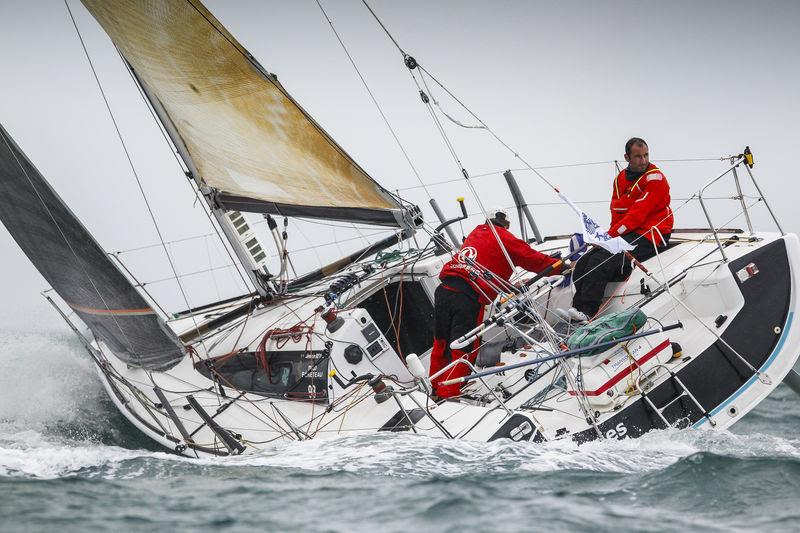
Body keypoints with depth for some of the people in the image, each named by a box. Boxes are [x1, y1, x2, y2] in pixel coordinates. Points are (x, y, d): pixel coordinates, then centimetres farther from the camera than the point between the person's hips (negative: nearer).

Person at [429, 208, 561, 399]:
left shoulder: (476, 233, 28)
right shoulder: (504, 238, 8)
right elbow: (534, 260, 9)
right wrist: (562, 267, 22)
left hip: (443, 290, 7)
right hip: (469, 299, -7)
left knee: (441, 342, 18)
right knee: (462, 350, 0)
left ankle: (436, 389, 30)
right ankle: (447, 396, -1)